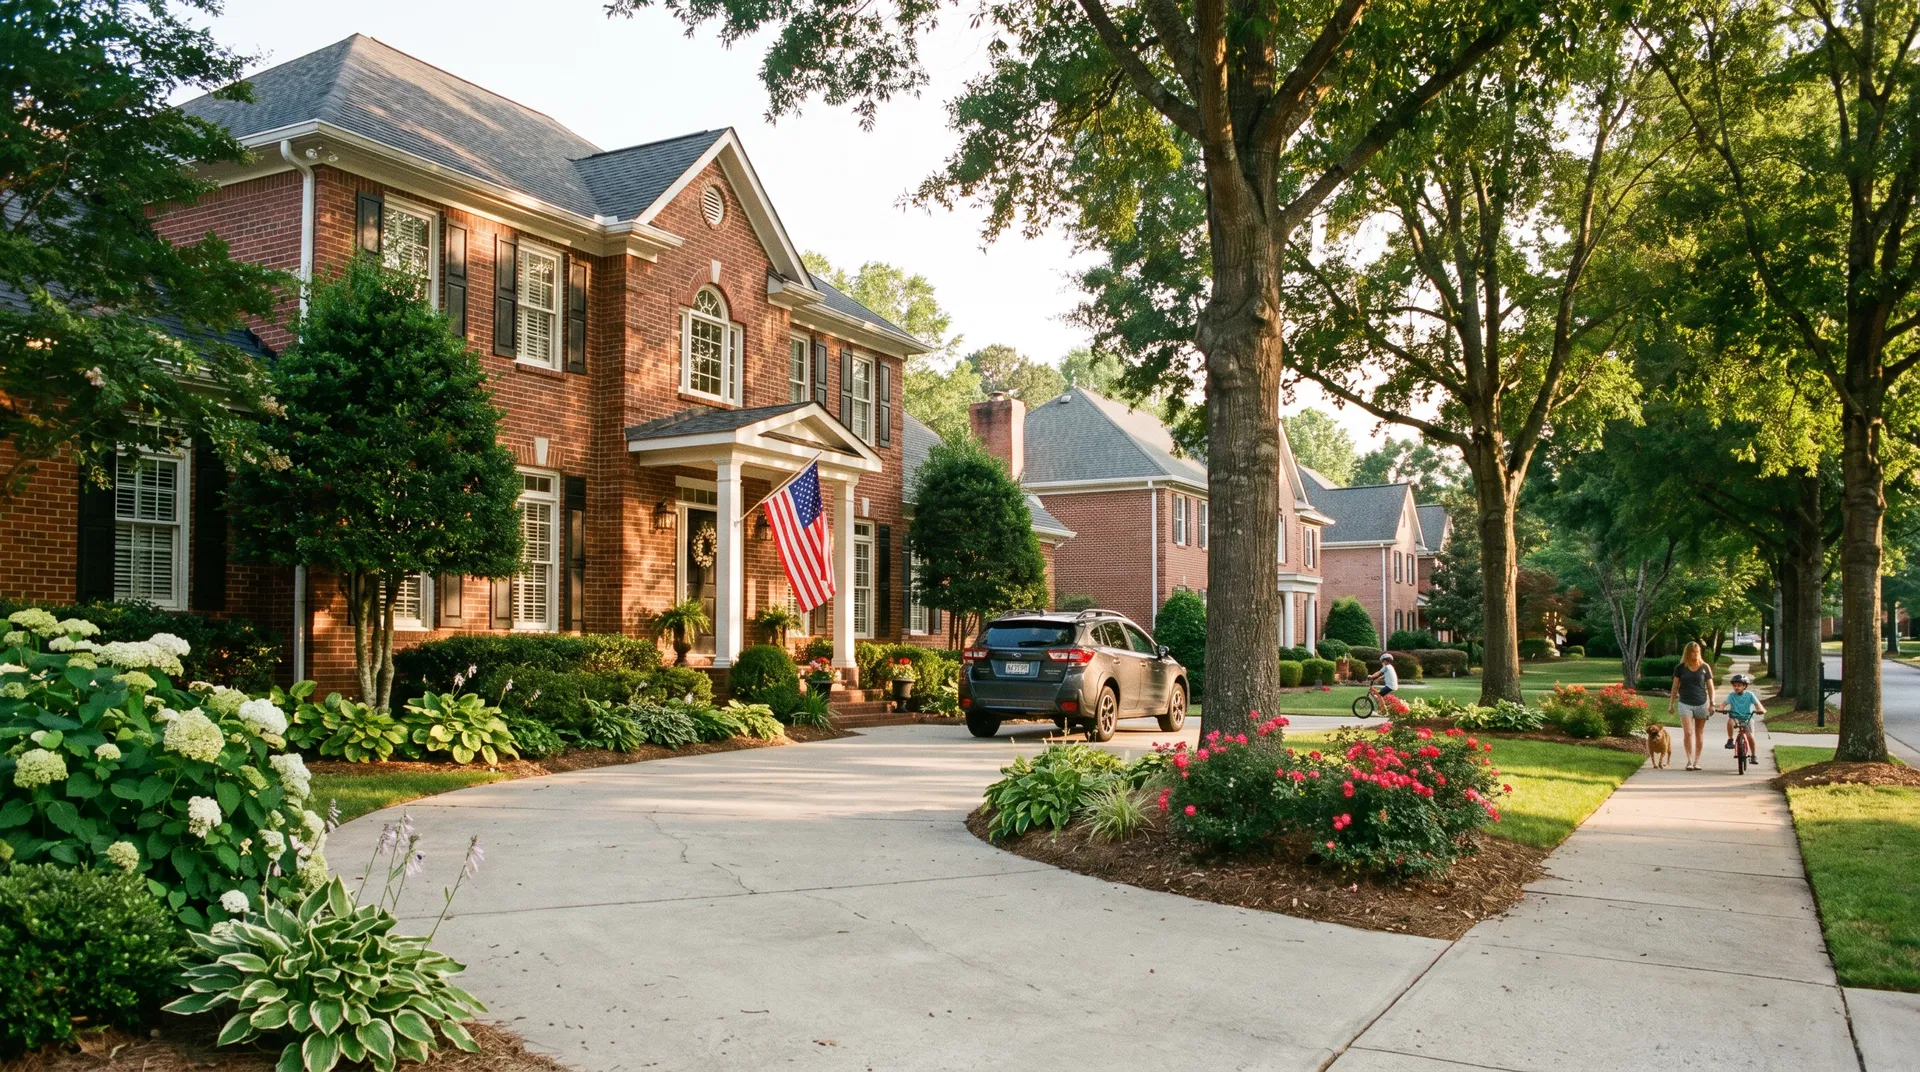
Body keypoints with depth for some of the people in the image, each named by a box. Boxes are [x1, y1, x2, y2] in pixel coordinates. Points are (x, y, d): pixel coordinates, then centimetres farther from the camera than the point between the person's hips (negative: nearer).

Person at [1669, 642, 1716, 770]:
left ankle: (1697, 761, 15)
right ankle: (1689, 761, -9)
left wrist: (1712, 703, -1)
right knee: (1688, 733, -10)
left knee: (1699, 734, 7)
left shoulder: (1705, 667, 3)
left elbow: (1710, 686, 7)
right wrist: (1671, 704, 6)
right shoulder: (1680, 668, 2)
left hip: (1701, 704, 1)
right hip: (1685, 704, -1)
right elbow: (1675, 687, 8)